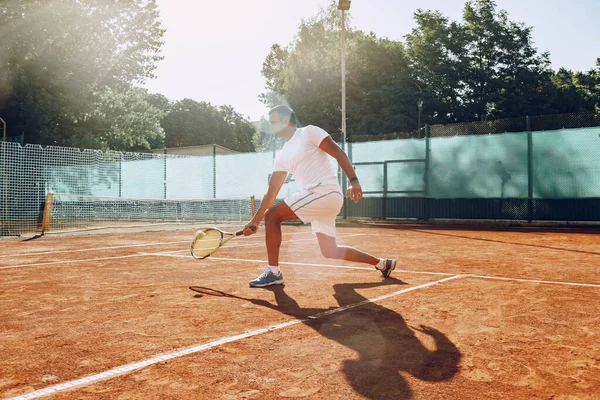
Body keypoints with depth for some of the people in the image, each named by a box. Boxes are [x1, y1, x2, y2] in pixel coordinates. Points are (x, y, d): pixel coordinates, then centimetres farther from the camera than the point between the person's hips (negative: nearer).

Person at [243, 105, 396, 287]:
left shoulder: (309, 132, 1)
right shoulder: (282, 156, 21)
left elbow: (339, 153, -7)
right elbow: (272, 190, 18)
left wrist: (354, 180, -19)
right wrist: (256, 220, 13)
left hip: (325, 193, -9)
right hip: (315, 198, 9)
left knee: (272, 215, -13)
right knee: (330, 253, 10)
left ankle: (273, 272, -6)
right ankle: (383, 263, 25)